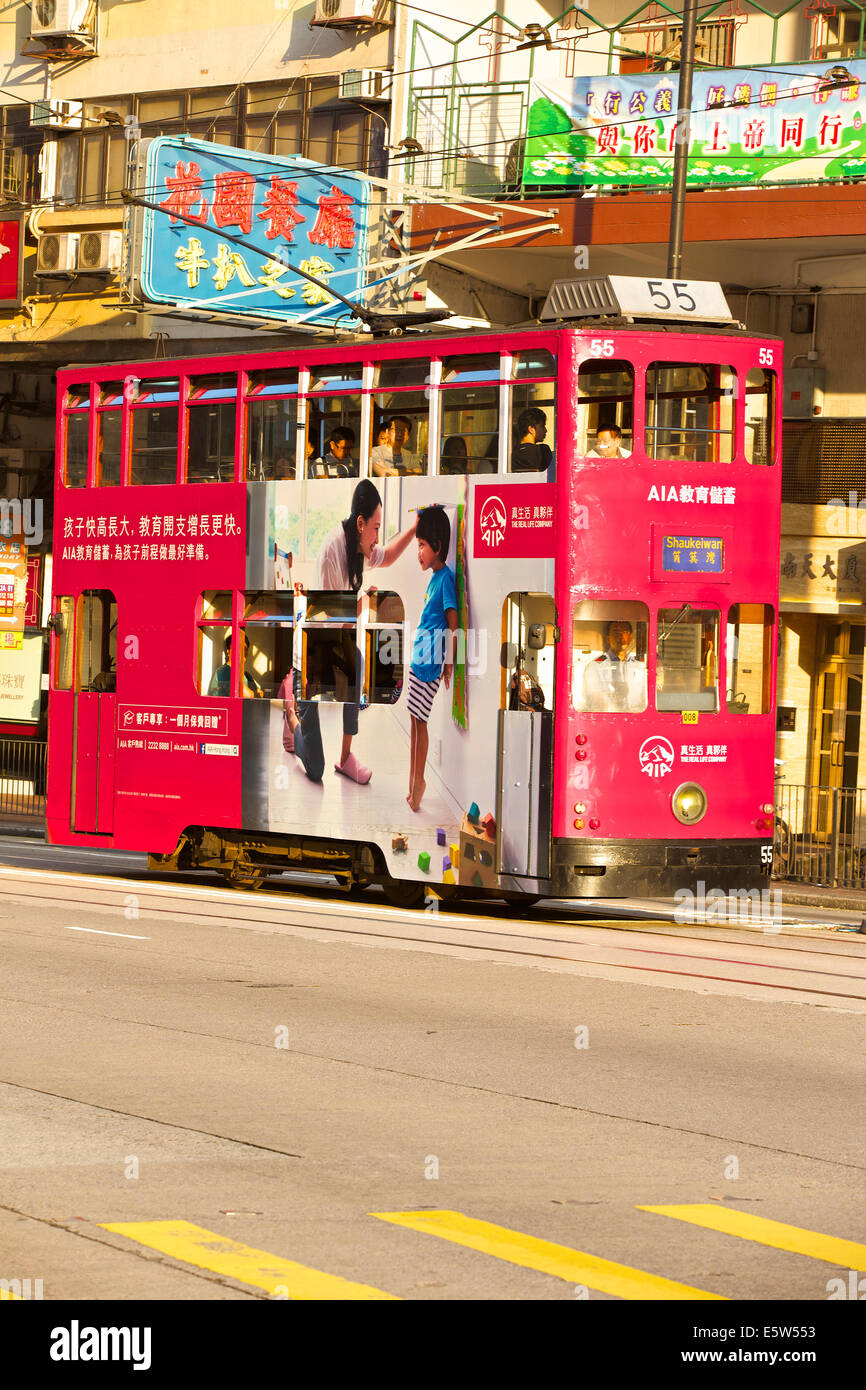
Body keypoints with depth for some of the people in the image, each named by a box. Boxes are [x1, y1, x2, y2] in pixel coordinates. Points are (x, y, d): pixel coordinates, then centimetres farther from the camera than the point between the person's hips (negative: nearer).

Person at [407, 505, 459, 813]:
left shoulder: (446, 579, -14)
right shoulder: (434, 577, 13)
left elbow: (452, 624, -17)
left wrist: (448, 663, -18)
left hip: (430, 662, -9)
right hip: (419, 658, 9)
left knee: (419, 718, -5)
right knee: (414, 719, 13)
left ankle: (419, 781, 3)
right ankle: (413, 783, 19)